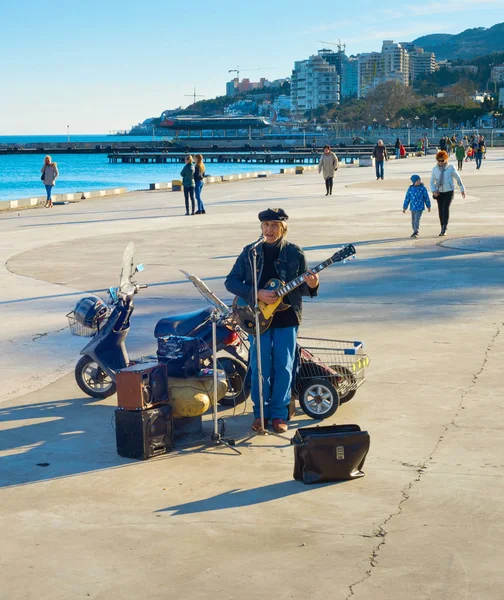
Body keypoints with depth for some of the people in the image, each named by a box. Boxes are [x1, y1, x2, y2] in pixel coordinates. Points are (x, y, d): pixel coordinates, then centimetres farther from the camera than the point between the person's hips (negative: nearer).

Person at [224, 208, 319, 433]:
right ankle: (261, 412, 20)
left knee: (283, 368, 4)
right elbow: (231, 281, -2)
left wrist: (311, 285, -21)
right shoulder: (250, 252, 1)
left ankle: (279, 413, 17)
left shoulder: (295, 253, 0)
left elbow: (301, 288, 3)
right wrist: (256, 294, -16)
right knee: (260, 368, 4)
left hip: (286, 318, 0)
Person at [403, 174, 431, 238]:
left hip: (420, 207, -4)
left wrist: (428, 206, 10)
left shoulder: (423, 188, -4)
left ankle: (416, 232, -17)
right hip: (413, 207, 4)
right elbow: (407, 198, 6)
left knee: (417, 220, -14)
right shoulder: (410, 189, 1)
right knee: (413, 220, 12)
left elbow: (426, 198, 4)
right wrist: (404, 207, 8)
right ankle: (415, 232, 26)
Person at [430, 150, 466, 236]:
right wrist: (433, 191, -8)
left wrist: (463, 190, 8)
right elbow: (432, 181, 8)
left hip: (449, 191, -3)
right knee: (440, 210, 5)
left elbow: (458, 179, 3)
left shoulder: (450, 168, -7)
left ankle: (444, 228, -12)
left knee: (445, 209, -16)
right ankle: (442, 229, 16)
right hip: (439, 192, 3)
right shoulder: (435, 169, 0)